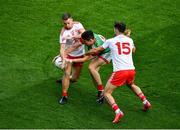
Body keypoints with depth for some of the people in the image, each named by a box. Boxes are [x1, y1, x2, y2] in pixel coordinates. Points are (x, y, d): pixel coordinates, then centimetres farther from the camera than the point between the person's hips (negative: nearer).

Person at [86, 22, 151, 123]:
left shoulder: (111, 41, 2)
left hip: (119, 72, -5)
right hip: (131, 70, 5)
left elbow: (96, 50, 14)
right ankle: (146, 102, 27)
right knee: (132, 85, 37)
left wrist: (87, 53, 33)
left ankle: (118, 112, -16)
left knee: (107, 93, 4)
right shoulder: (130, 40, 12)